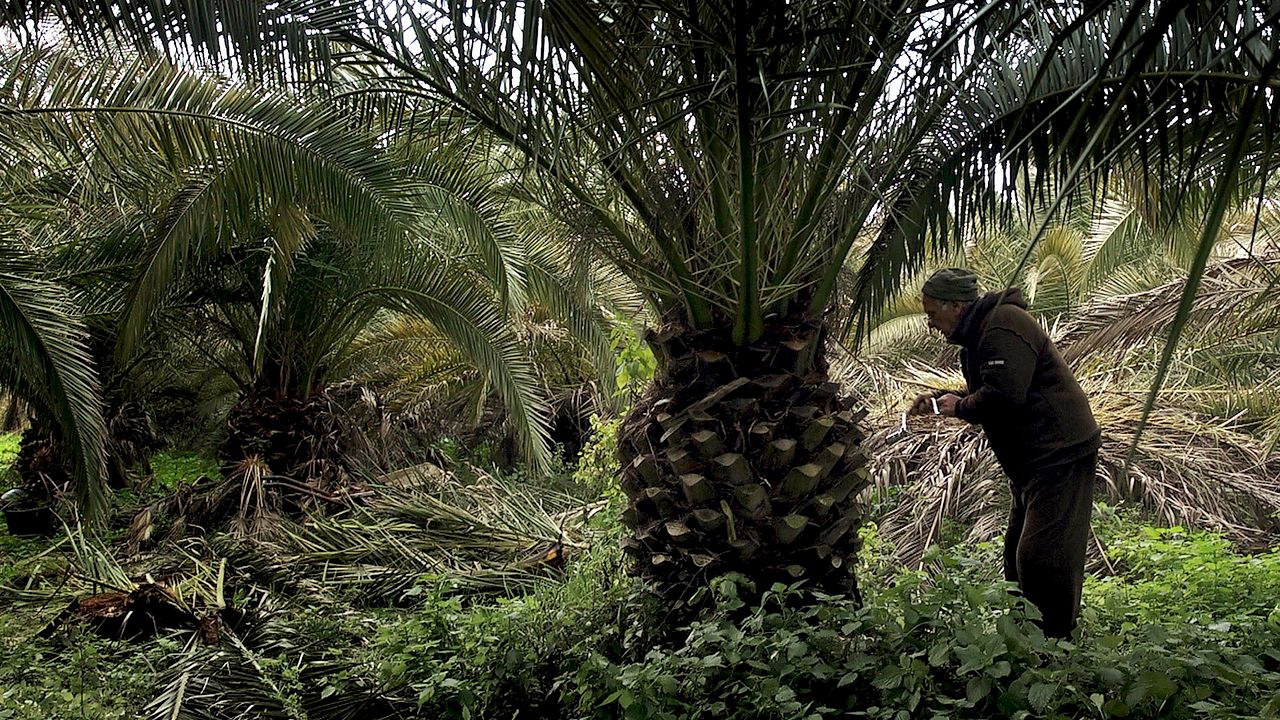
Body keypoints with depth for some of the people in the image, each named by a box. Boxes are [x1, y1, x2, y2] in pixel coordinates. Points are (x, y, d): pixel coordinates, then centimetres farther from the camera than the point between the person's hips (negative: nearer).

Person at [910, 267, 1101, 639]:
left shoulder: (1003, 326, -18)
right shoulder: (978, 333, 16)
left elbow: (1003, 396, -28)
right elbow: (986, 395, 24)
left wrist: (959, 407, -12)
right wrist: (940, 398, 9)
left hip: (1059, 454, -11)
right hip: (1035, 459, 11)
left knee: (1042, 555, -12)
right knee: (1018, 554, 15)